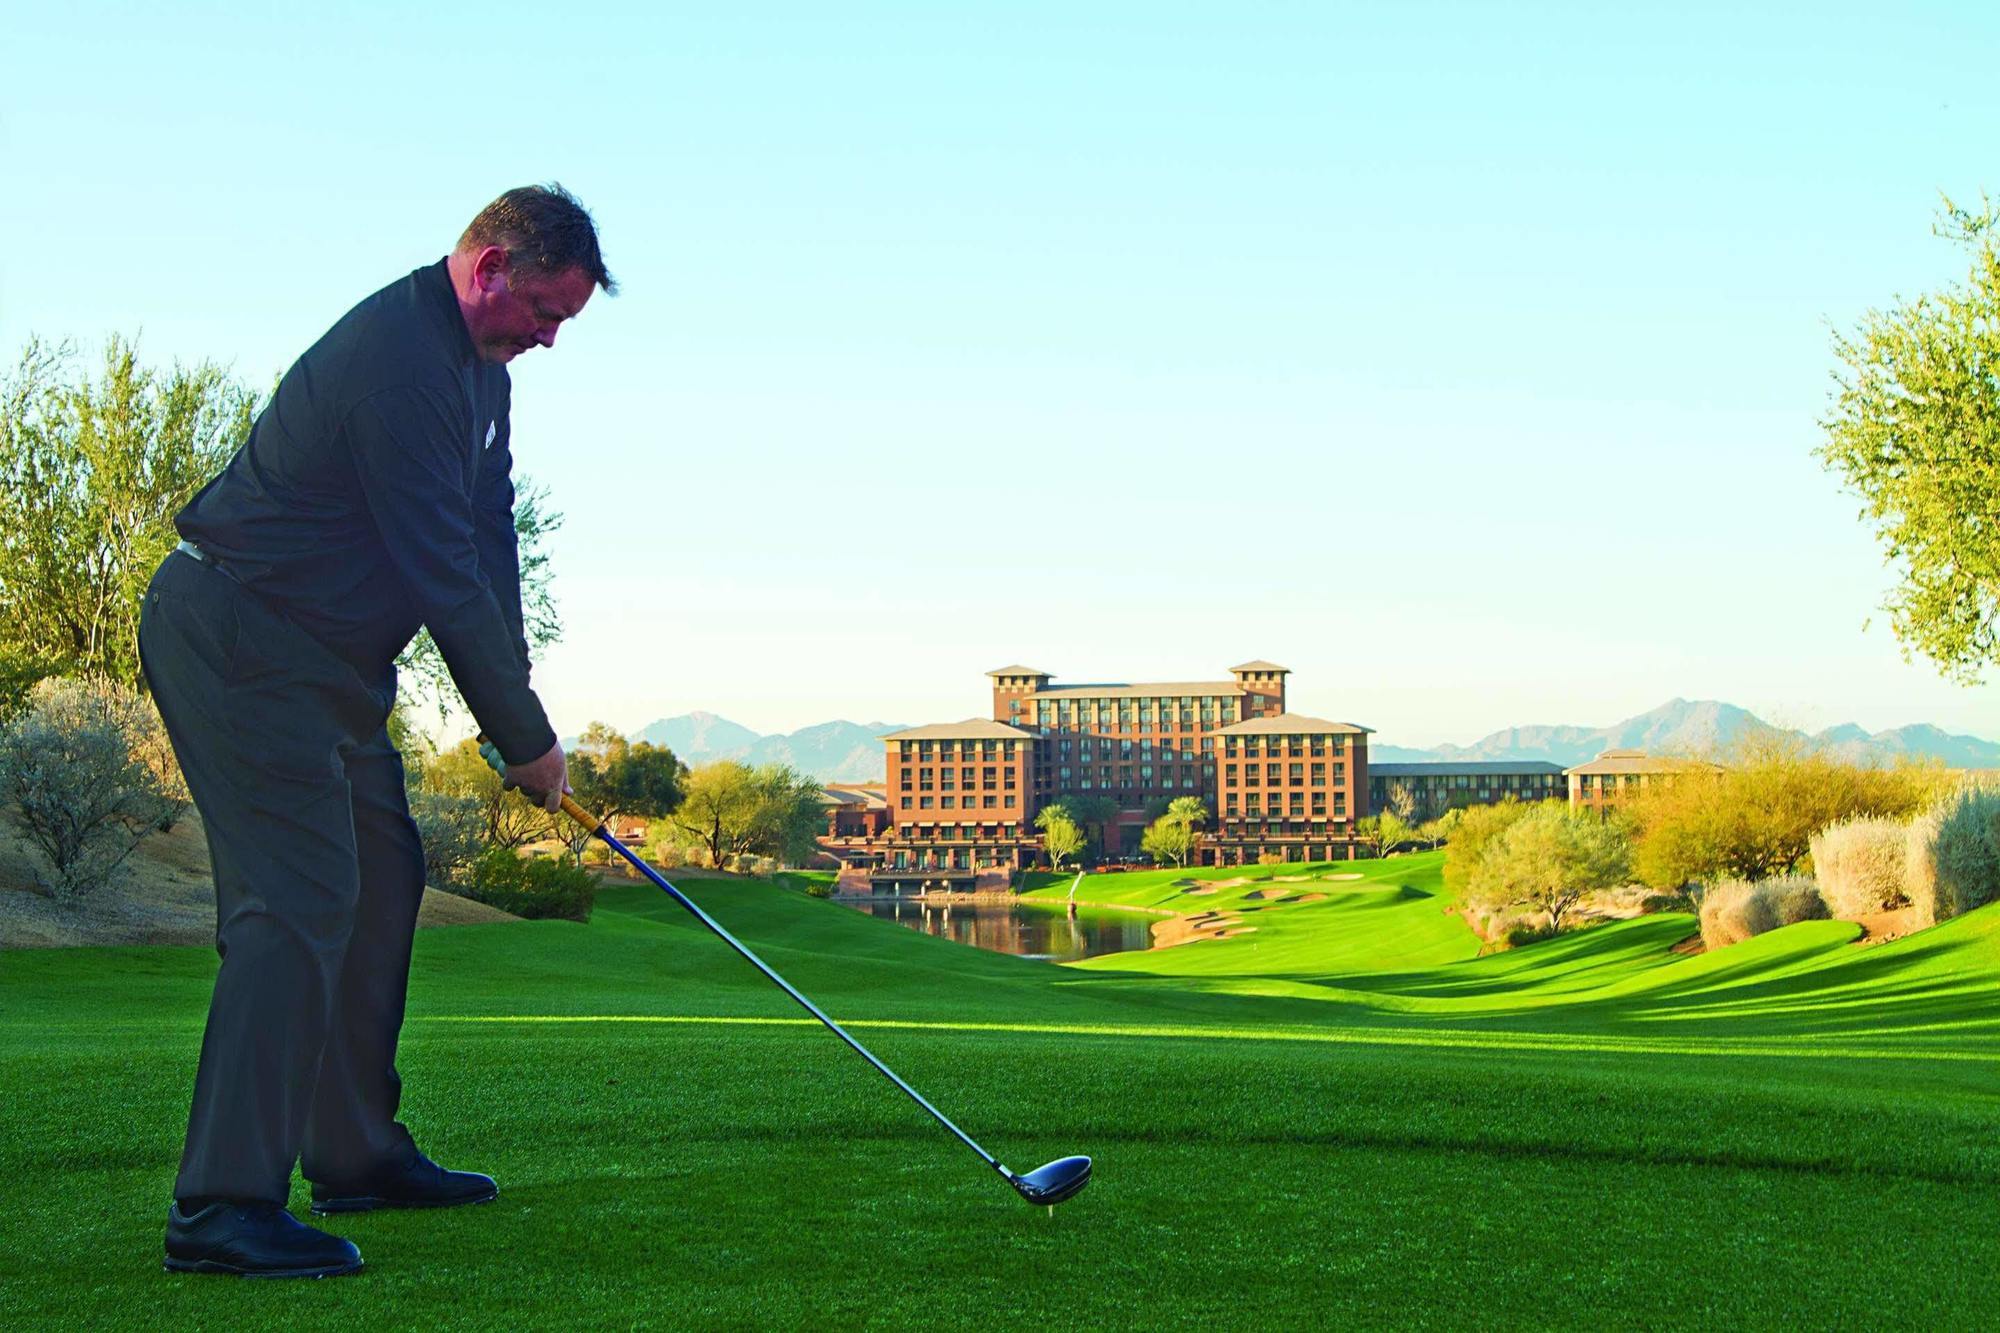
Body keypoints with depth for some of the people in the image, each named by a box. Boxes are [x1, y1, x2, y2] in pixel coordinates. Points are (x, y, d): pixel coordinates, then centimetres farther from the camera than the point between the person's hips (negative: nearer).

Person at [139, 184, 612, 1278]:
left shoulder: (481, 365, 10)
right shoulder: (398, 359, -23)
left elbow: (486, 543, 8)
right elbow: (444, 575, -23)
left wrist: (508, 715, 0)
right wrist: (525, 737, -14)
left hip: (320, 652, 11)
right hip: (235, 640, -11)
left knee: (381, 874, 12)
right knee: (298, 899, -17)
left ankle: (358, 1154, 21)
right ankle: (222, 1206, -17)